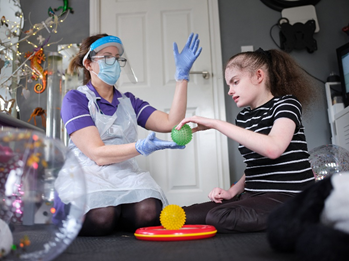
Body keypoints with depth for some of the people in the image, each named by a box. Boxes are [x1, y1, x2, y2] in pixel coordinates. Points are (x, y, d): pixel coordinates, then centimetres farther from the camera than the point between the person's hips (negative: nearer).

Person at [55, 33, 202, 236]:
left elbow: (170, 123, 3)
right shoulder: (75, 99, 2)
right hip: (88, 172, -2)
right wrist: (141, 147, -26)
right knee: (101, 217, -35)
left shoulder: (128, 101, 18)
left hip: (124, 173, 3)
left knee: (148, 212, -31)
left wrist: (182, 76, -1)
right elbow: (98, 154, -11)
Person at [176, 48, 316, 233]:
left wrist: (215, 123, -24)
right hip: (253, 196, 6)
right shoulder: (243, 117, 15)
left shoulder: (286, 103, -5)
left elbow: (272, 148, -27)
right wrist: (232, 192, 3)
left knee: (219, 218, -31)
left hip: (288, 196, -5)